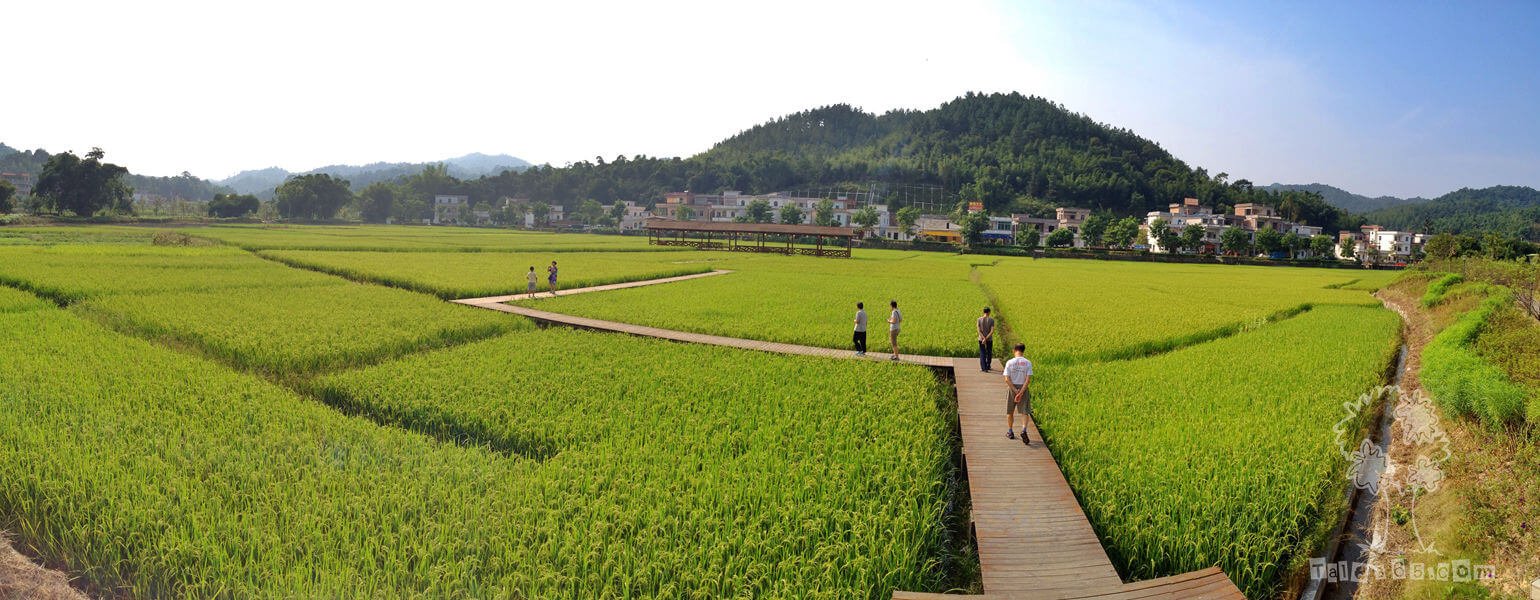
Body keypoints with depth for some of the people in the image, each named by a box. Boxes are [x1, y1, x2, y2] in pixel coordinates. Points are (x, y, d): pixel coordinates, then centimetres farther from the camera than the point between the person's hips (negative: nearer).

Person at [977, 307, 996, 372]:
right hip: (989, 339, 0)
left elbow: (979, 331, -12)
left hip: (981, 339, 0)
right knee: (989, 353, 18)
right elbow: (992, 331, -16)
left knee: (982, 353, 5)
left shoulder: (979, 319, -6)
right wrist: (986, 338, -16)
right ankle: (988, 366, 30)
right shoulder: (991, 320, -9)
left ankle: (983, 368, -3)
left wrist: (983, 338, -14)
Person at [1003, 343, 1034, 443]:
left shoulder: (1009, 362, -7)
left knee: (1010, 411, 16)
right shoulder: (1027, 363, -6)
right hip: (1023, 388, 0)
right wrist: (1021, 393, -13)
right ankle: (1024, 430, -17)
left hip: (1012, 388, 0)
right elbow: (1028, 380, -12)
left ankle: (1010, 432, 27)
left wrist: (1015, 391, -10)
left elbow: (1007, 379, -12)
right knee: (1025, 412, 4)